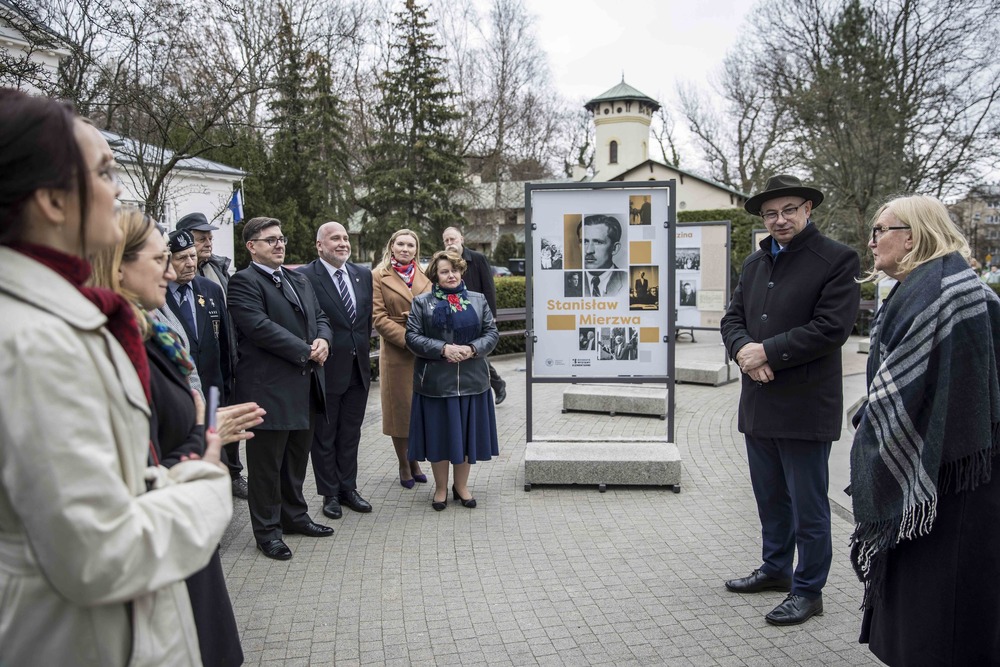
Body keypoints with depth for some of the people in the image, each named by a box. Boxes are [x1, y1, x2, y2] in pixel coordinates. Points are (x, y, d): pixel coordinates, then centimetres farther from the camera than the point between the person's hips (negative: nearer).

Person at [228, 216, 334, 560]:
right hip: (269, 387, -8)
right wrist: (305, 352, -18)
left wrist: (323, 340, -7)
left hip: (304, 386, 8)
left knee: (297, 456, 18)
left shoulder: (299, 280, 17)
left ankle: (294, 516, 32)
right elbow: (260, 327, -21)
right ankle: (267, 531, 15)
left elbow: (320, 318, 16)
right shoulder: (243, 282, -9)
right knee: (267, 461, 3)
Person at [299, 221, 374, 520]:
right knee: (324, 435, 9)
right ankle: (330, 494, 22)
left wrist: (364, 352, 11)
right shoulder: (304, 277, -13)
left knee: (350, 434, 16)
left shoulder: (363, 275, 7)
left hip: (358, 369, 6)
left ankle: (348, 488, 29)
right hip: (326, 369, -5)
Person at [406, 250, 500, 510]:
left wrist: (473, 349, -14)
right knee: (439, 435, 4)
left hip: (471, 380, 2)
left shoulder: (478, 300, 9)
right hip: (436, 381, -2)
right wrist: (443, 349, -17)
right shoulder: (422, 302, 3)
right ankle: (441, 488, 20)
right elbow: (412, 336, -5)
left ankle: (461, 486, 24)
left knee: (466, 433, 8)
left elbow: (492, 333, 5)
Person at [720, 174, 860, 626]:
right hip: (758, 403, 7)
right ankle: (776, 568, 37)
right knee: (770, 498, 20)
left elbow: (831, 327, -17)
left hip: (805, 406, -7)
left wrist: (767, 352, -18)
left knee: (808, 504, 4)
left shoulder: (837, 260, -8)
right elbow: (733, 317, 11)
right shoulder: (755, 263, 14)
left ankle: (808, 590, 18)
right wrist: (743, 348, -11)